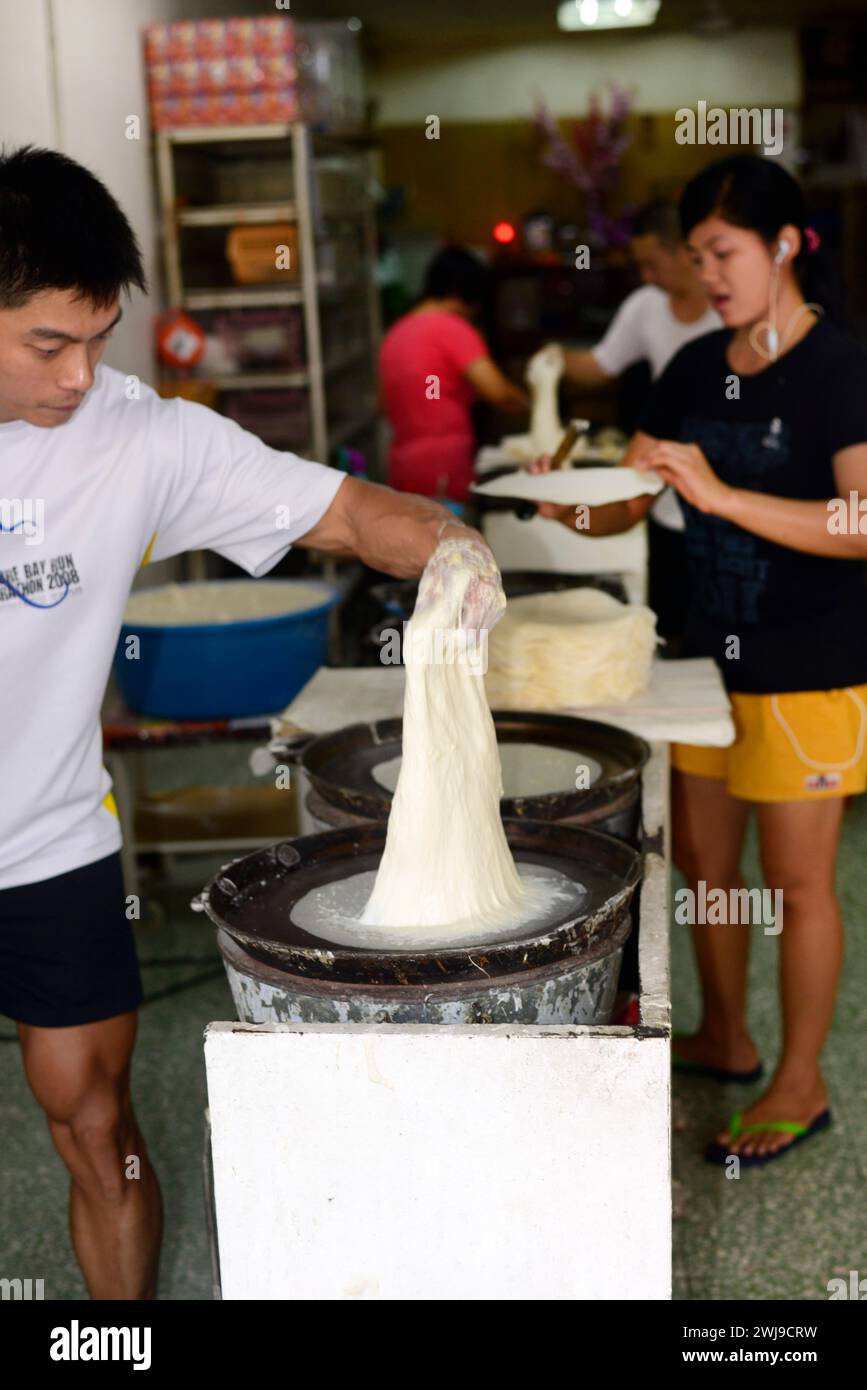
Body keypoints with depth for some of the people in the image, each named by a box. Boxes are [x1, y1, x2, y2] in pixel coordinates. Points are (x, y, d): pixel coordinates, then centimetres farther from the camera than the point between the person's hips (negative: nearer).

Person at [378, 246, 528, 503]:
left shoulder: (394, 333, 15)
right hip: (444, 473, -8)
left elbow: (385, 405, 22)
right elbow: (499, 393, -16)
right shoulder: (452, 328, -8)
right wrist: (534, 406, 0)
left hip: (401, 470, 8)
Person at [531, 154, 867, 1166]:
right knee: (702, 860, 17)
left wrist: (721, 494, -33)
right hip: (711, 653, 7)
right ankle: (723, 1038, 38)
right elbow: (627, 503, 8)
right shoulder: (695, 369, 7)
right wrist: (570, 505, -14)